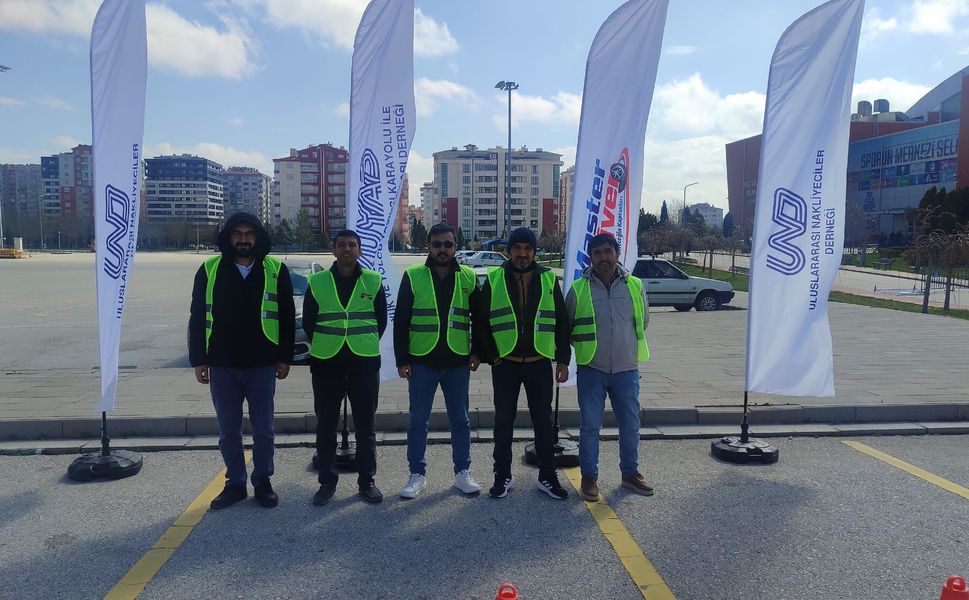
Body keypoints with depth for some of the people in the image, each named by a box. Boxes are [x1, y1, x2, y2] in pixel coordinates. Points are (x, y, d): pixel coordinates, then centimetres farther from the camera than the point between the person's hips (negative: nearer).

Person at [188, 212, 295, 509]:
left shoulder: (275, 270, -1)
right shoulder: (209, 269, 2)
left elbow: (287, 317, 3)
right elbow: (197, 317, 5)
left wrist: (285, 357, 1)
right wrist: (198, 359, 1)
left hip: (262, 365, -1)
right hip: (222, 365, 1)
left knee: (263, 429, 9)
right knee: (228, 431, 10)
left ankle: (262, 482, 24)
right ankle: (235, 483, 25)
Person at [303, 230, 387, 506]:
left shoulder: (373, 281, 3)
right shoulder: (317, 282, 2)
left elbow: (381, 320, 10)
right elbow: (308, 322, 9)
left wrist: (367, 345, 6)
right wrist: (321, 346, 7)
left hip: (365, 363, 0)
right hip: (325, 363, 0)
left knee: (365, 425, 7)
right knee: (326, 426, 7)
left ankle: (366, 481, 19)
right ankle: (327, 481, 20)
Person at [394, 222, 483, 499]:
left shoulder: (468, 277, 4)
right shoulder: (413, 276, -2)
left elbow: (480, 317, 11)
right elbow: (401, 320, -1)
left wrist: (477, 352, 2)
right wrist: (402, 359, -5)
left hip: (458, 361, 1)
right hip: (422, 361, -1)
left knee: (460, 419, 10)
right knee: (418, 420, 7)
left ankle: (462, 472, 23)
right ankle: (417, 474, 20)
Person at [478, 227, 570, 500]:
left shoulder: (549, 279, 2)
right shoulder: (494, 280, -1)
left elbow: (561, 322, 6)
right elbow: (482, 322, 3)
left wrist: (563, 359, 3)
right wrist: (490, 355, -3)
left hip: (539, 363, 1)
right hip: (505, 364, -1)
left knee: (543, 421, 8)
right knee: (503, 421, 7)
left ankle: (547, 476, 21)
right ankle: (503, 476, 21)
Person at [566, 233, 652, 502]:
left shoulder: (635, 286, 0)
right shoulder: (578, 289, -6)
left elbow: (643, 322, 14)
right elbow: (566, 327, 7)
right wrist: (587, 345, 8)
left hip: (626, 369, 2)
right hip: (591, 370, -2)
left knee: (630, 424, 13)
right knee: (590, 426, 4)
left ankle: (630, 473, 31)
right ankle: (589, 477, 19)